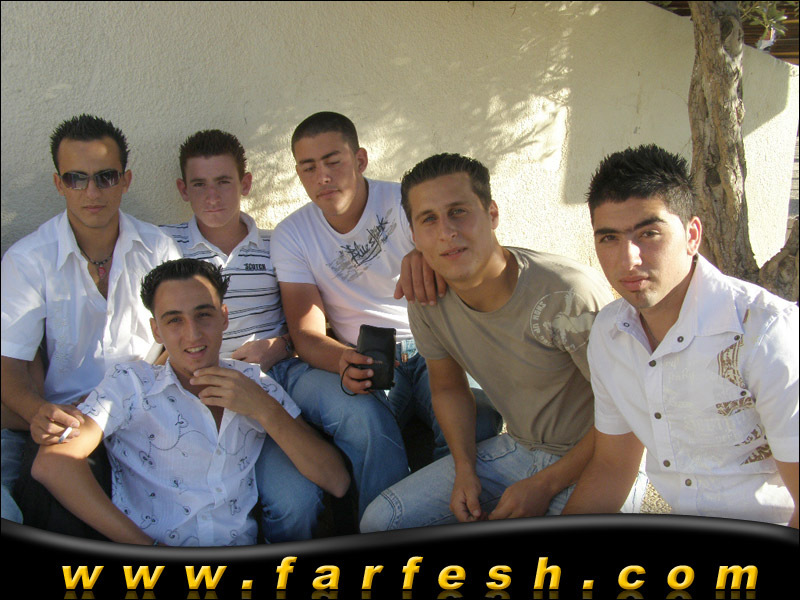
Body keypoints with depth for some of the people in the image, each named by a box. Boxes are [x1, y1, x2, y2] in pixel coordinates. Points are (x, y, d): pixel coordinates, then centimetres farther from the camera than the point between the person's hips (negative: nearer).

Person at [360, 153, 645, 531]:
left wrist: (545, 485, -18)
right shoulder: (427, 301, -8)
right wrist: (465, 469, -3)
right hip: (516, 449, 6)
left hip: (597, 459, -5)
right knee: (380, 521, -4)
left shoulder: (569, 294, -28)